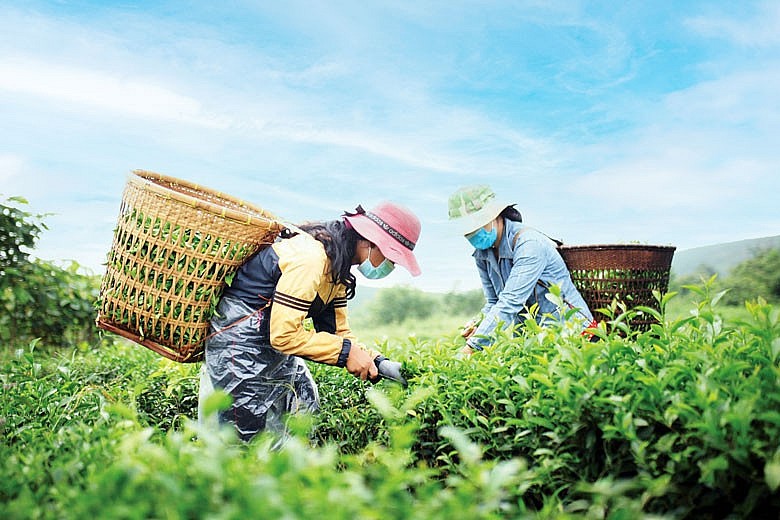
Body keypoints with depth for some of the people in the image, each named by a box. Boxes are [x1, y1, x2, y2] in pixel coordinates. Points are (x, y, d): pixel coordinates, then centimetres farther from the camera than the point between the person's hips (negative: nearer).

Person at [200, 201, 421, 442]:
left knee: (308, 411, 13)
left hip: (272, 348, 10)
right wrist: (347, 351, -24)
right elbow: (283, 335, -28)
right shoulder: (310, 259, -27)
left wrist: (376, 362, -8)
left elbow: (336, 331, 6)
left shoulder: (337, 265, 4)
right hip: (240, 345, -10)